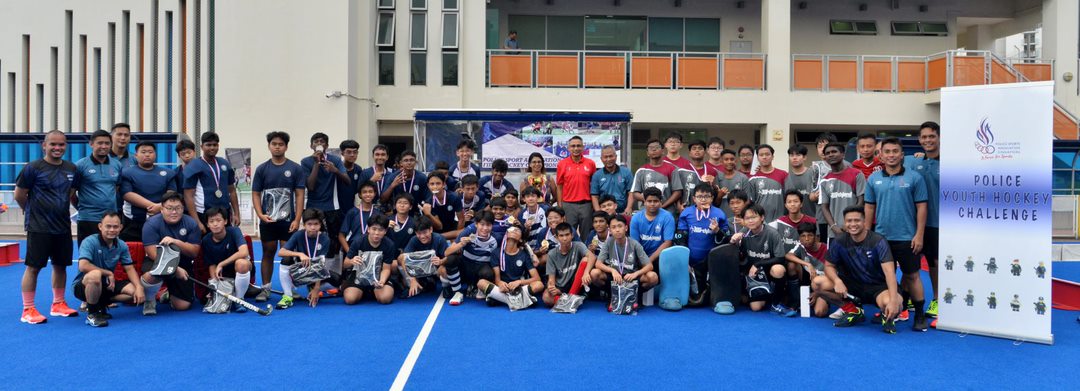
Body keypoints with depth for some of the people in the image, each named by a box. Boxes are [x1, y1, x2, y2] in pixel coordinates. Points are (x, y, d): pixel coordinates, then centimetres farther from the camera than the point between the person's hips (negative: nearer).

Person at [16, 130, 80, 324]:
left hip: (63, 226, 5)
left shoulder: (71, 169, 6)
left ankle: (58, 305, 24)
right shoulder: (33, 168, -10)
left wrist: (60, 209, 13)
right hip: (38, 227, -5)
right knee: (33, 266, -1)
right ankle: (28, 310, 7)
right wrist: (33, 211, 9)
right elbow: (19, 195, -4)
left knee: (61, 265, 12)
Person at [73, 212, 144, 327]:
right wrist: (108, 273, -20)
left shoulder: (121, 245, -1)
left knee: (134, 291, -14)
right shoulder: (90, 242, -18)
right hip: (82, 284, -5)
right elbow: (83, 266, -30)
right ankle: (91, 313, -17)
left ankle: (101, 304, 6)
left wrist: (139, 287, -15)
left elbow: (129, 268, 0)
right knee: (95, 274, -38)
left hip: (107, 284, 6)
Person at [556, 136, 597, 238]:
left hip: (586, 204, 1)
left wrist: (595, 205, 3)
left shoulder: (591, 163, 4)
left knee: (586, 236, 8)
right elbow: (559, 187, 4)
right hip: (568, 205, -1)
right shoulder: (562, 164, 2)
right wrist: (560, 206, 0)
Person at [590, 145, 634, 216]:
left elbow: (631, 193, 4)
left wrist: (628, 209, -10)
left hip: (623, 212, 0)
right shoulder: (597, 175, 9)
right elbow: (595, 197, 6)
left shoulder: (626, 172, 8)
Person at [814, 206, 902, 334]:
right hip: (852, 285, 4)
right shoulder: (839, 241, -7)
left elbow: (889, 272, -27)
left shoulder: (878, 241, -18)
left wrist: (893, 301, -41)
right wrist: (837, 281, -24)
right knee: (818, 284, -18)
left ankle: (888, 316, 2)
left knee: (888, 303, -40)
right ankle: (853, 311, 3)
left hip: (877, 286, -4)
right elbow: (829, 266, 1)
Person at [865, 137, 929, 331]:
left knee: (912, 276, 4)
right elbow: (869, 207, 9)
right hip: (881, 237, 3)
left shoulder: (914, 177, -4)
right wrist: (867, 233, 6)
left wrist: (919, 235, -9)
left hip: (907, 237, -3)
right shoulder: (874, 179, 5)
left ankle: (920, 315, 13)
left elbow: (921, 207, -4)